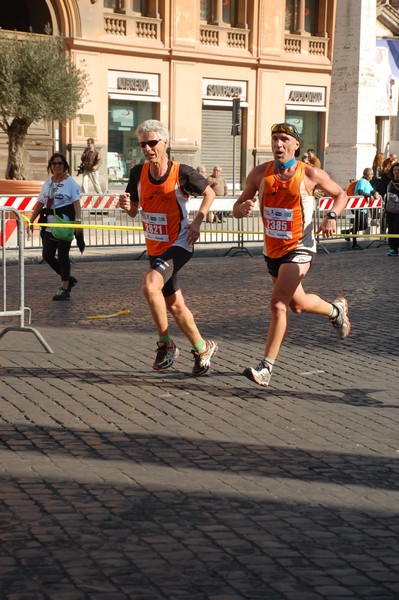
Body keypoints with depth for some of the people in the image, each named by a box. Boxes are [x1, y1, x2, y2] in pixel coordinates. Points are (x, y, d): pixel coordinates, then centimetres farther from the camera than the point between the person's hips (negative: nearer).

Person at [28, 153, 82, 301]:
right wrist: (31, 221, 12)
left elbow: (76, 203, -16)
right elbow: (40, 203, 17)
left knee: (62, 255, -2)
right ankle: (68, 279, 23)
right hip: (49, 224, 6)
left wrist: (78, 220, -30)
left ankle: (64, 288, 8)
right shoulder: (48, 182, 13)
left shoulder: (70, 182, -5)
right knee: (47, 255, 4)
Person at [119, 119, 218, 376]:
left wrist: (197, 222, -12)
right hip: (155, 247, 6)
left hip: (179, 244, -6)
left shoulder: (182, 172, -15)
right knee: (174, 305, 13)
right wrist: (128, 206, -16)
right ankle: (203, 348, 33)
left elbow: (210, 193, 1)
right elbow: (134, 212, 8)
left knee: (150, 284, -29)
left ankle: (166, 344, -12)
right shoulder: (138, 173, -3)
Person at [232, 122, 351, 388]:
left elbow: (341, 194, 6)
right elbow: (237, 209, 4)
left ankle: (266, 368, -13)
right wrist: (243, 207, -20)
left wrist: (332, 216, -14)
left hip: (299, 249, -5)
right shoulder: (260, 173, -2)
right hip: (272, 250, 5)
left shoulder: (311, 174, -10)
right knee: (298, 304, 21)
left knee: (278, 304, -18)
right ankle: (336, 309, 52)